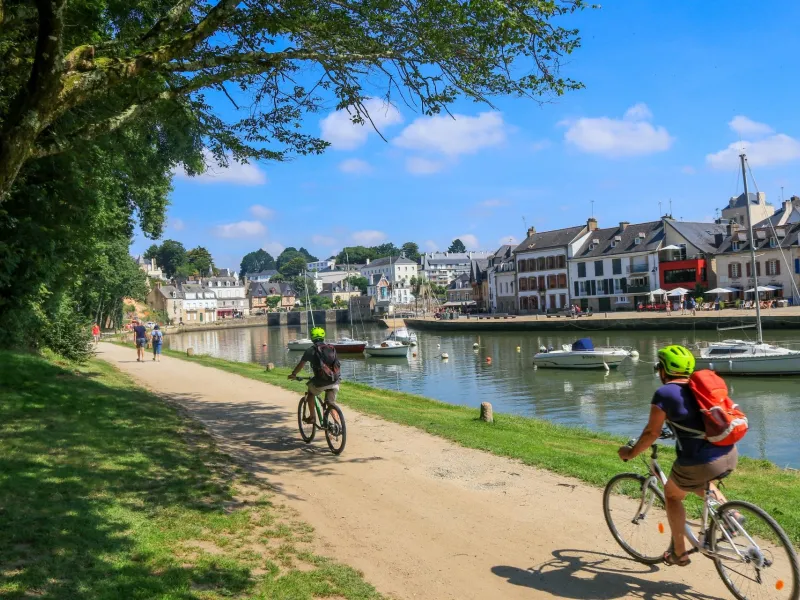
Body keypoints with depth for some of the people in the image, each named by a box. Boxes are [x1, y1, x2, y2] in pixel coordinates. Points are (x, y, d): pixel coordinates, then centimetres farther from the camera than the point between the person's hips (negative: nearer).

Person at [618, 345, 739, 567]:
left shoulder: (664, 393, -8)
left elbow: (652, 433, -8)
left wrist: (631, 453, 6)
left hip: (701, 464, -7)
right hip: (731, 456, 7)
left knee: (672, 494, 21)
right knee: (696, 482, 36)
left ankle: (679, 553, 27)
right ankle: (729, 514, 19)